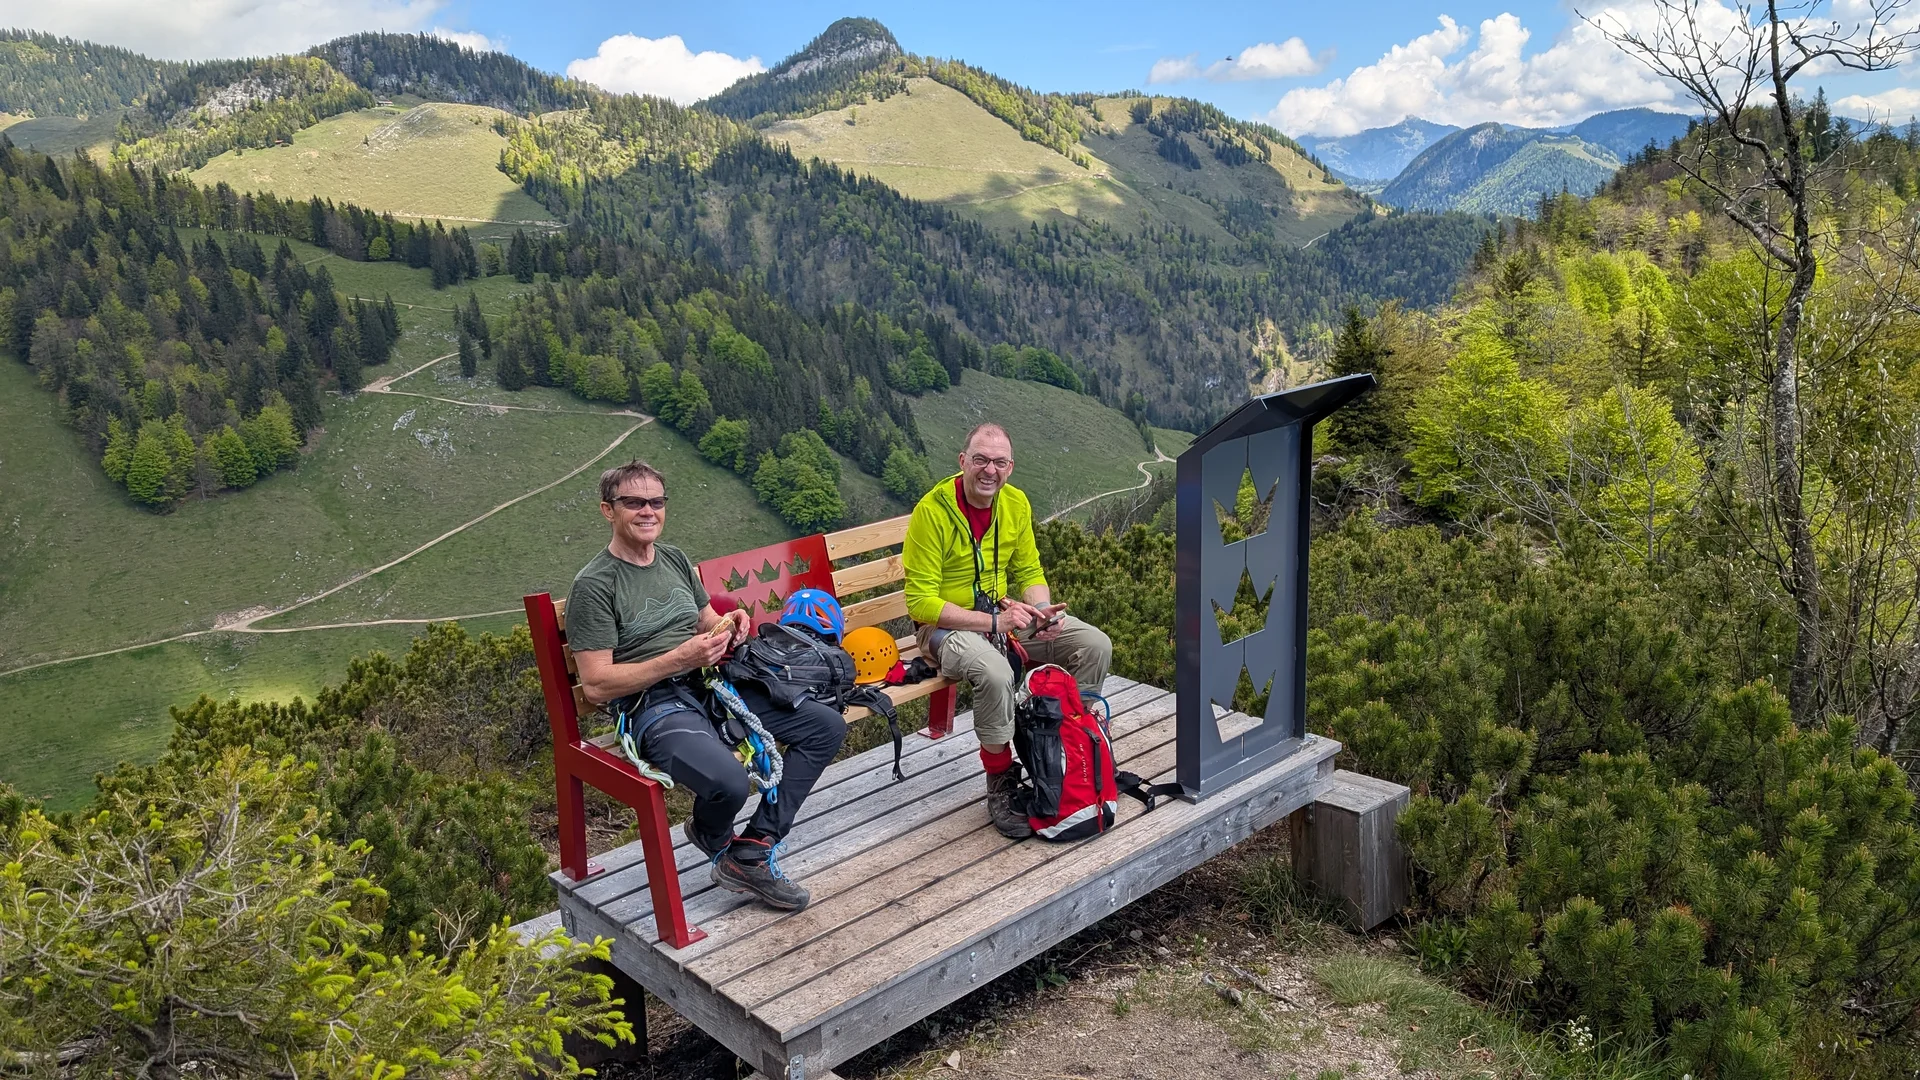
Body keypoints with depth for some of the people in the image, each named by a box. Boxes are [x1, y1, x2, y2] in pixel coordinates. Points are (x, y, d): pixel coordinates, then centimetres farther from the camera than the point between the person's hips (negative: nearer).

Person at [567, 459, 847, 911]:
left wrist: (729, 625, 1)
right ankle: (713, 839, 6)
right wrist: (679, 658, -21)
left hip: (710, 688, 8)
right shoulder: (593, 585, -7)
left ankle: (751, 853, -6)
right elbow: (596, 685, -13)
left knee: (827, 725, -3)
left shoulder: (675, 559, 16)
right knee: (728, 780, -35)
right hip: (655, 707, -8)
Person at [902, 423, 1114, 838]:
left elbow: (1029, 573, 9)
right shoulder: (932, 510, -20)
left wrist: (1044, 612, -14)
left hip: (1004, 613, 6)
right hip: (946, 625, -6)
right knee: (995, 674, -37)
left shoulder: (1016, 502, -1)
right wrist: (993, 622, -26)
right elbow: (920, 602, -21)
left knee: (1096, 645, -8)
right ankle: (1001, 783, -13)